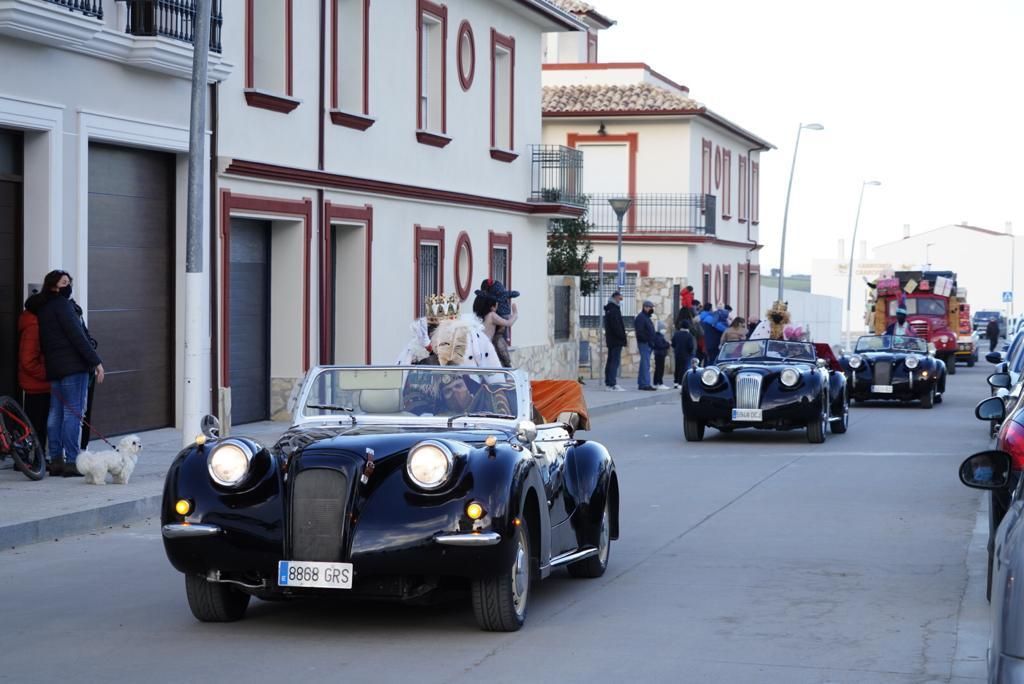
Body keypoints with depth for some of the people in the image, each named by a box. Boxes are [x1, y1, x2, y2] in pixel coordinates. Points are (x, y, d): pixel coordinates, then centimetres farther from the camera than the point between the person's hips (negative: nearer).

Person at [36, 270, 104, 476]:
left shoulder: (43, 309, 16)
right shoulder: (62, 305, -10)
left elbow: (43, 342, 17)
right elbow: (77, 336, -15)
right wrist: (96, 361, -14)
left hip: (53, 368, 9)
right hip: (73, 366, -9)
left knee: (56, 413, 10)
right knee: (73, 413, -8)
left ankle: (55, 459, 12)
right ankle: (71, 461, -10)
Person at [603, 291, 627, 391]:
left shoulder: (609, 310, 18)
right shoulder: (614, 310, -14)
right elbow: (616, 327, -21)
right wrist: (623, 337, -15)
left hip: (611, 340, 10)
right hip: (616, 341, -10)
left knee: (610, 361, 13)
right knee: (615, 361, -12)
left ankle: (608, 383, 16)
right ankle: (613, 384, -16)